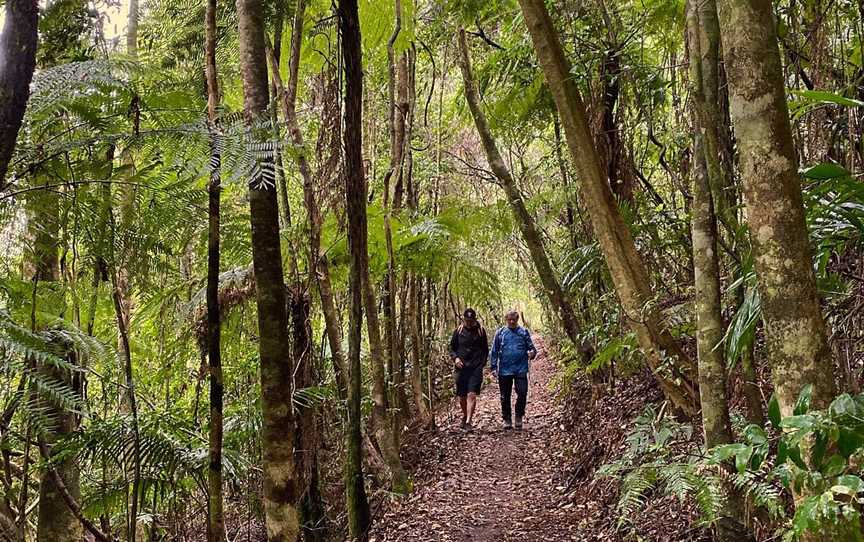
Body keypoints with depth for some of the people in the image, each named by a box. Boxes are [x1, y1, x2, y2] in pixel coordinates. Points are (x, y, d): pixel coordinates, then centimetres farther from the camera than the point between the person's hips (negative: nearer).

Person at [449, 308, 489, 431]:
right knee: (462, 397, 8)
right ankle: (465, 416, 33)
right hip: (461, 367, 2)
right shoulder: (458, 331, 5)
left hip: (476, 368, -2)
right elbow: (452, 348, 13)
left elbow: (485, 349, 12)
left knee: (472, 394, -15)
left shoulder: (481, 331, 4)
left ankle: (468, 421, -18)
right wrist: (455, 358, -7)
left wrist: (482, 363, 1)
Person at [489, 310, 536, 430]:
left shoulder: (524, 332, 6)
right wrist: (493, 368, 1)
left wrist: (532, 353, -16)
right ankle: (507, 420, 20)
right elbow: (494, 352, 7)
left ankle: (519, 417, 14)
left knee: (522, 393, -7)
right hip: (504, 370, 1)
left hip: (521, 369, -1)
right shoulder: (500, 333, 6)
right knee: (505, 397, 7)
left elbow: (531, 347, 7)